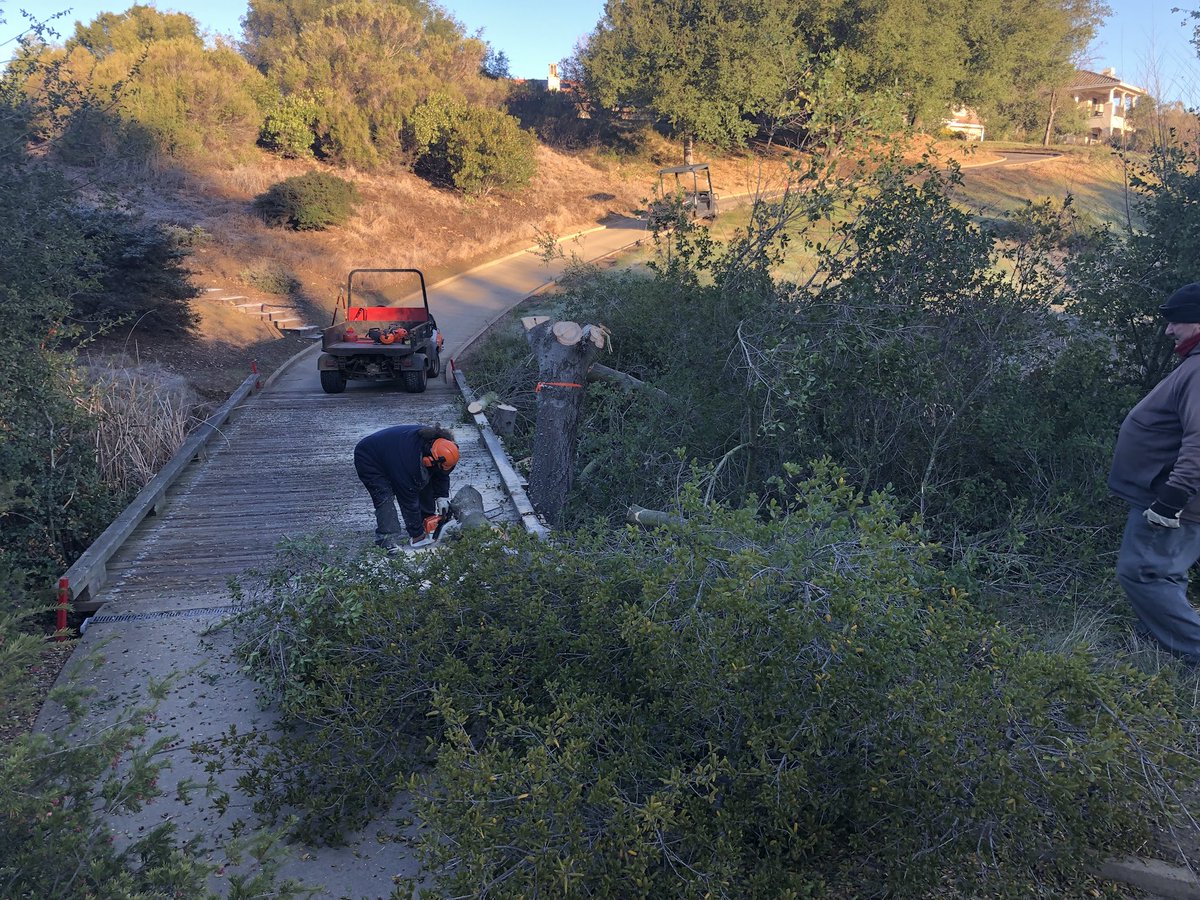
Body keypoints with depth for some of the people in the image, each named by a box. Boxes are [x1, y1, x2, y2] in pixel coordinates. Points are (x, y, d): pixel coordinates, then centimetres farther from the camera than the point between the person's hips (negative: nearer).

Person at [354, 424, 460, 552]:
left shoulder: (434, 442, -22)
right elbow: (409, 501, -34)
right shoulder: (408, 463, -42)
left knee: (424, 482, 1)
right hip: (368, 460, -8)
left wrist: (441, 497, -13)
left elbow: (442, 474, -2)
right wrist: (418, 535, -27)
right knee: (385, 497, -24)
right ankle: (388, 541, -25)